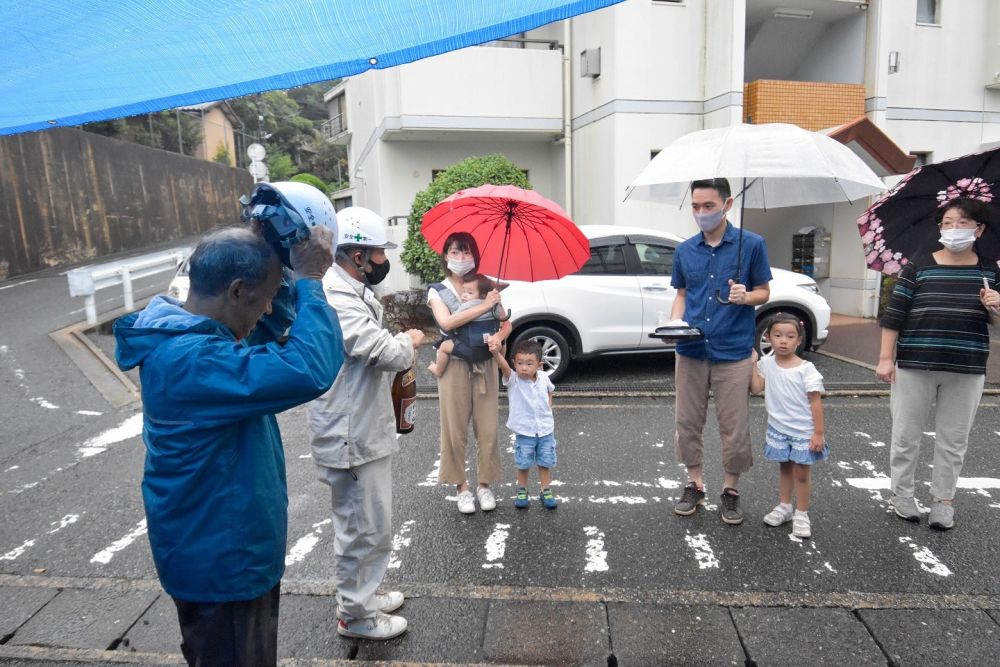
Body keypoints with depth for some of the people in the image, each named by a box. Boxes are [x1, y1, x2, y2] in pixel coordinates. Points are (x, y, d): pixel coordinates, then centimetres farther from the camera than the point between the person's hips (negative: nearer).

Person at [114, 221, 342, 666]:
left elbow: (269, 328, 13)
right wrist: (309, 281, -30)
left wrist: (289, 275, -5)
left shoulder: (183, 334, 0)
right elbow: (310, 370, -42)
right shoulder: (190, 360, -32)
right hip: (220, 561, -9)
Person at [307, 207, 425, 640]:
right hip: (351, 438, -11)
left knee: (364, 524, 23)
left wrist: (401, 345, 1)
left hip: (362, 431, 11)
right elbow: (388, 353, -29)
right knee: (364, 528, 5)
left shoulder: (349, 292, 10)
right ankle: (355, 614, 24)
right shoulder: (337, 300, -25)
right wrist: (411, 341, -8)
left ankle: (361, 596, 41)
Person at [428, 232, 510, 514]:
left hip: (485, 365, 2)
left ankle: (484, 484, 20)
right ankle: (462, 486, 18)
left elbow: (507, 323, 7)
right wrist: (485, 305, -19)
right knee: (456, 430, 3)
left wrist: (499, 335, -16)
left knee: (487, 429, 5)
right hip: (454, 365, -2)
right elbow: (447, 322, -19)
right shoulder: (437, 290, -1)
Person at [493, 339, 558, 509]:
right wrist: (496, 353, -59)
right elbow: (504, 366, -40)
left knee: (545, 463, 14)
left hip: (546, 429, 3)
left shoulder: (544, 377, -7)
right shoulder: (513, 380, -18)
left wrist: (548, 407, 2)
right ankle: (522, 491, 30)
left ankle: (546, 492, 30)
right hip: (524, 431, -2)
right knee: (524, 464, 9)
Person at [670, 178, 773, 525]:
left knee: (734, 427, 4)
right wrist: (675, 323, -5)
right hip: (691, 352, 3)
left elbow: (764, 292, 4)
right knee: (688, 422, 9)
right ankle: (695, 484, 28)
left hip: (733, 353, -2)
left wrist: (745, 296, -18)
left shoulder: (751, 244, -2)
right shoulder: (684, 251, 6)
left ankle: (730, 490, 25)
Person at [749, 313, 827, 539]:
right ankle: (784, 507, 33)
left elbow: (815, 402, -12)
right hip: (778, 429, 4)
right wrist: (753, 364, -8)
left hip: (803, 431, -4)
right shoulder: (767, 363, -2)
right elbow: (756, 388, -6)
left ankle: (801, 514, 20)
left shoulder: (806, 369, -15)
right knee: (785, 468, 19)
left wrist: (818, 433, -14)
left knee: (802, 472, 5)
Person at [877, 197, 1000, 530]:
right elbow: (893, 315, -4)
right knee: (906, 435, 8)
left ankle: (943, 500, 26)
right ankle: (902, 493, 24)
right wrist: (885, 358, -8)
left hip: (966, 371, 2)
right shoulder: (918, 267, -2)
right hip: (914, 366, -2)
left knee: (953, 440, 11)